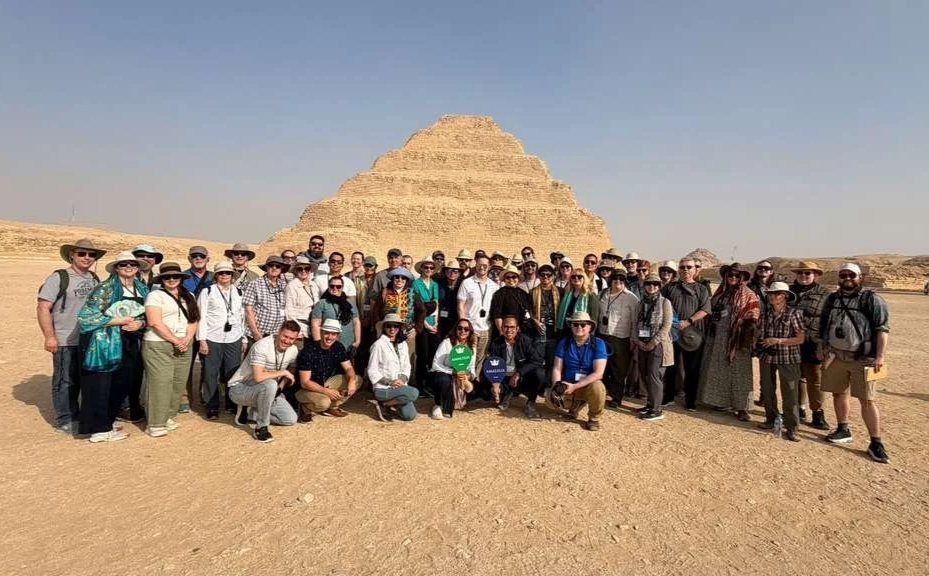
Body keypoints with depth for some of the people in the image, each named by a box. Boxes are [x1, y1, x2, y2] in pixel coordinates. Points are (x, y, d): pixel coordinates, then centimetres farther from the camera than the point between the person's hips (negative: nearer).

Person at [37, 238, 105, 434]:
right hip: (66, 342, -6)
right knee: (65, 382, 4)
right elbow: (43, 308, -12)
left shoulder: (94, 279, 9)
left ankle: (78, 416, 31)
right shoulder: (59, 278, -9)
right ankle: (65, 421, 17)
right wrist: (49, 337, -18)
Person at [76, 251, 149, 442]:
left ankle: (104, 424, 26)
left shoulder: (142, 289, 11)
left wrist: (140, 323, -7)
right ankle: (100, 429, 10)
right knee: (101, 386, -1)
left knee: (123, 383, 9)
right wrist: (118, 320, -16)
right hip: (107, 343, -6)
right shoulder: (105, 288, -7)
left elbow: (148, 316, 15)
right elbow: (85, 316, -14)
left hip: (132, 344, 6)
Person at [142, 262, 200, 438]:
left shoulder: (189, 297, 15)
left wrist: (187, 339, -8)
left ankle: (168, 417, 19)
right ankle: (155, 423, 2)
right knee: (159, 384, -5)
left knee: (178, 384, 6)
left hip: (184, 347, 5)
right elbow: (155, 322, -12)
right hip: (158, 346, -5)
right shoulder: (155, 295, -2)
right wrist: (175, 340, -13)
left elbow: (194, 319, 9)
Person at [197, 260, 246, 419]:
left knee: (233, 374, 3)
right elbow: (201, 317, -2)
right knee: (211, 375, 4)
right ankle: (212, 408, 14)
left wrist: (244, 338, 9)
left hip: (234, 339, 3)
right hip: (212, 339, -2)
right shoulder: (207, 292, 1)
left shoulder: (238, 292, 12)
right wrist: (202, 340, -8)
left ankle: (232, 405, 18)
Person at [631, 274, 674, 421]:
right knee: (644, 375, 8)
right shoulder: (641, 303, 12)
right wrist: (636, 340, -3)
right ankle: (650, 404, 21)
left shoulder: (665, 302, -3)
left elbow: (666, 326, -9)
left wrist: (653, 343, -14)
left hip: (658, 344, -5)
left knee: (654, 375, -8)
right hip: (642, 344, 6)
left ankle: (657, 410, -1)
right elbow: (636, 324, 13)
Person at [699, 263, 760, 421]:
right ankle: (722, 401, 23)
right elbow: (711, 311, 19)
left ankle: (742, 408, 1)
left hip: (736, 339, -5)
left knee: (738, 372, -4)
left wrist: (746, 336, -17)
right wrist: (710, 331, 12)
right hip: (718, 337, 5)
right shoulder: (720, 292, 13)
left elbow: (752, 318, -8)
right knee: (718, 370, 11)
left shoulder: (748, 295, -2)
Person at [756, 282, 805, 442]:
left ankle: (791, 427, 7)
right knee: (767, 390, 14)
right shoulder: (766, 313, 4)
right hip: (767, 357, 5)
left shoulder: (794, 314, -8)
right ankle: (771, 419, 30)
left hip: (788, 358, -5)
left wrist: (779, 340, -19)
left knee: (789, 394, -2)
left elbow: (801, 338, -11)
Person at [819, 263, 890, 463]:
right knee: (838, 393, 14)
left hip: (861, 358, -5)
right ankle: (843, 430, 29)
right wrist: (822, 347, 14)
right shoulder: (832, 299, 12)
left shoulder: (872, 299, -4)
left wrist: (880, 356, -17)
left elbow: (882, 329, -10)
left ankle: (876, 442, 4)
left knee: (866, 399, -5)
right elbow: (823, 325, 20)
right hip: (835, 355, 5)